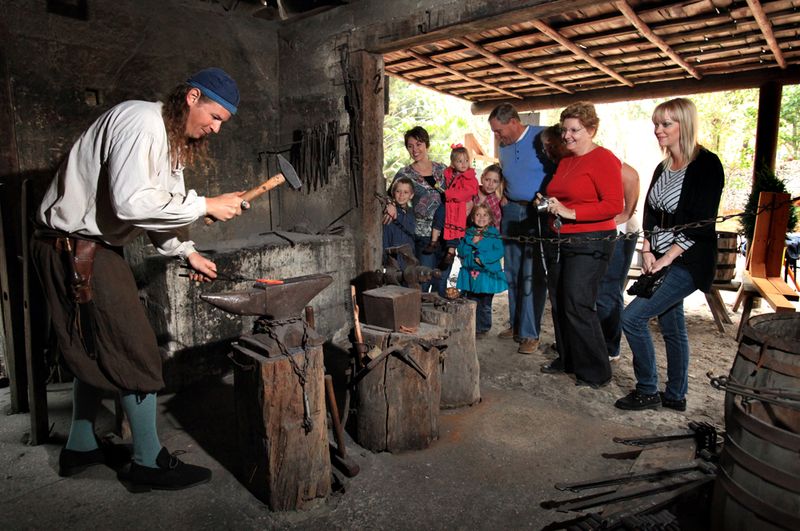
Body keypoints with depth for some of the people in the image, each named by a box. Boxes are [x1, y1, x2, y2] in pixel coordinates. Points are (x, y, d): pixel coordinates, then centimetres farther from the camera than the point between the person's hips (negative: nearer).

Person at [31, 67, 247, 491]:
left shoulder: (172, 139, 13)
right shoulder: (141, 122, -19)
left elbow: (159, 207, 16)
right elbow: (131, 202, -32)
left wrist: (186, 252, 6)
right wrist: (206, 205, -25)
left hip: (94, 246, 10)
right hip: (74, 246, -10)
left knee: (97, 349, 18)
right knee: (136, 352, -5)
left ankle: (80, 447, 34)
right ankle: (148, 463, 9)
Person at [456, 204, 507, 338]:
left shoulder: (494, 234, -3)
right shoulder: (469, 233, 8)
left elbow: (499, 251, -12)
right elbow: (461, 251, 3)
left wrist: (483, 258, -18)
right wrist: (472, 242, -12)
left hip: (487, 274, -3)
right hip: (470, 274, 3)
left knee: (485, 305, 5)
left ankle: (483, 328, 20)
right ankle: (471, 328, 23)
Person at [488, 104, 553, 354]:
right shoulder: (504, 147, 12)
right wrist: (505, 199, 12)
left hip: (538, 214, -6)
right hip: (512, 213, 7)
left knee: (533, 275, -6)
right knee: (513, 273, 11)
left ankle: (530, 333, 2)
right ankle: (516, 324, 24)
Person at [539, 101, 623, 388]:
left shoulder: (603, 159, -9)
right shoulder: (565, 161, 16)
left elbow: (614, 204, -18)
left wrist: (570, 212, -21)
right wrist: (548, 203, 9)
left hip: (589, 243, -8)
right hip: (559, 241, 9)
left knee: (577, 306, -9)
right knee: (558, 303, 12)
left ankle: (595, 372, 6)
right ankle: (567, 359, 28)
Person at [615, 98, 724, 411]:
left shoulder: (706, 165, -11)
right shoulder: (663, 168, 12)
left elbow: (701, 222, -17)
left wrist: (667, 258, -18)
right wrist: (647, 251, -2)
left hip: (688, 262, -8)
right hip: (661, 260, 8)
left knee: (632, 316, -13)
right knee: (672, 327, 14)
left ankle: (647, 392, 3)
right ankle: (676, 396, 28)